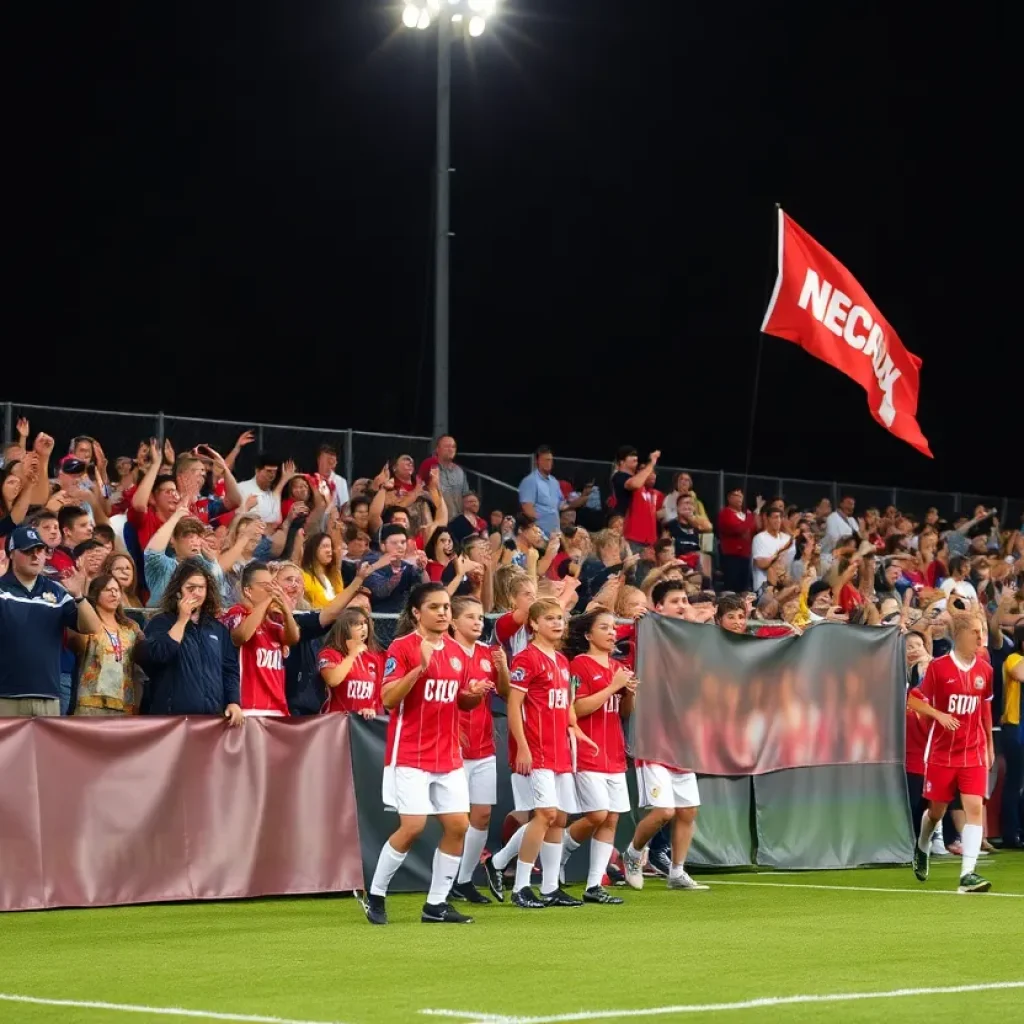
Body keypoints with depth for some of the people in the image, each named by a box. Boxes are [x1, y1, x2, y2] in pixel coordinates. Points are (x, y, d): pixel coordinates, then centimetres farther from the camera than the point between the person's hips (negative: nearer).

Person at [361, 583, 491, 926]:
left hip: (448, 755, 7)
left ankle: (436, 904, 10)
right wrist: (420, 668, -29)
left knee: (458, 825, 0)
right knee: (413, 826, -12)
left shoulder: (456, 652, 10)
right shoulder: (402, 648, -9)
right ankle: (375, 895, 8)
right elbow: (388, 698, -18)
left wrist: (474, 694, -4)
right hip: (410, 754, -6)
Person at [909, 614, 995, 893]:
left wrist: (989, 745, 21)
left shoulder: (985, 670, 2)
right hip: (941, 753, -2)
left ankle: (968, 874, -16)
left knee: (975, 808, -14)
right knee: (937, 810, 11)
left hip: (974, 753, 2)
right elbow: (914, 701, -4)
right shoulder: (938, 667, -9)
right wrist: (939, 714, -22)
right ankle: (922, 848, 44)